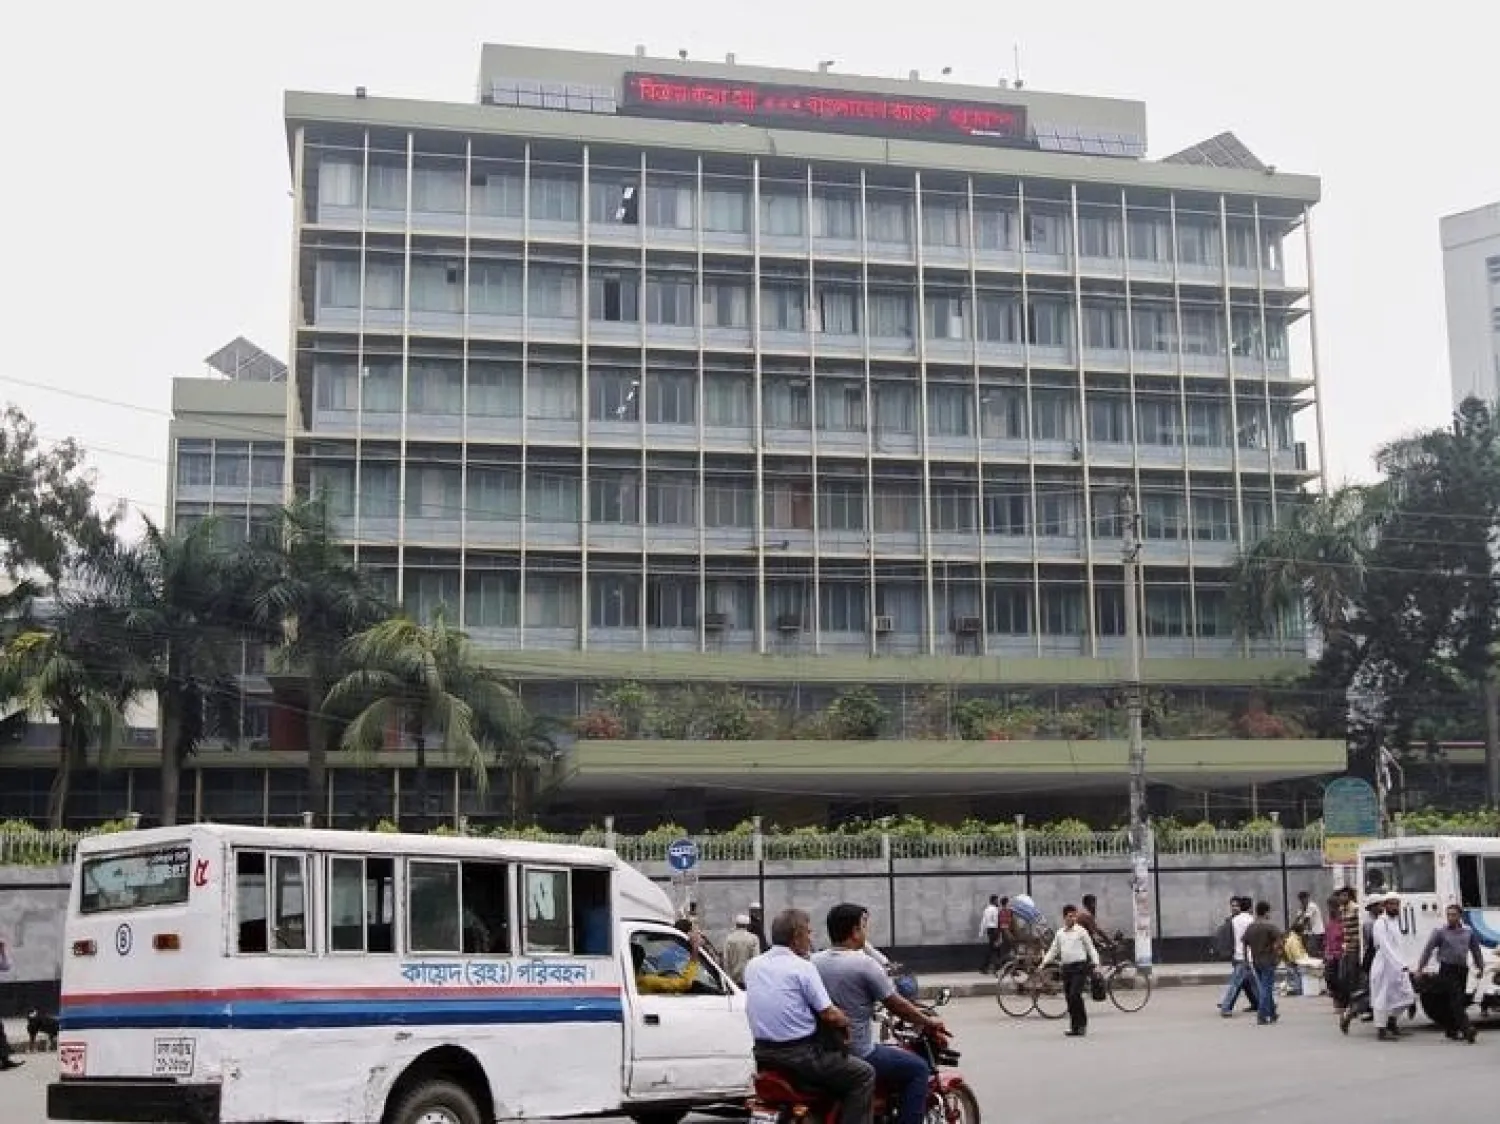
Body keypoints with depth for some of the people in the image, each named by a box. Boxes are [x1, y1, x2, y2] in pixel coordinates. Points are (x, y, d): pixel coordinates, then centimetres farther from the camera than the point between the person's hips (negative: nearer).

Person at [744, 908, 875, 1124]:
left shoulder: (752, 965, 6)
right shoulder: (803, 967, -13)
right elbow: (829, 1014, -12)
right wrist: (846, 1021, 8)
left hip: (763, 1056, 7)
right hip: (800, 1056, -7)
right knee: (864, 1074, 6)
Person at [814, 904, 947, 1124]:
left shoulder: (814, 962, 3)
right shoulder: (864, 964, -16)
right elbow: (896, 1005, -9)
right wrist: (929, 1022, 6)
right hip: (856, 1056, -8)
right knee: (918, 1068, 6)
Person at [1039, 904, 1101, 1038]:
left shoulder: (1081, 931, 1)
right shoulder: (1059, 933, 13)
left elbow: (1091, 948, 3)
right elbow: (1053, 951, 18)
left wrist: (1096, 964, -8)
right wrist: (1043, 964, 8)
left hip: (1080, 966, -5)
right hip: (1066, 968, 5)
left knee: (1075, 995, -17)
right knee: (1069, 998, 4)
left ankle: (1082, 1024, -4)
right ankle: (1074, 1027, 13)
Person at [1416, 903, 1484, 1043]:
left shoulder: (1469, 932, 9)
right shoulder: (1440, 931, -2)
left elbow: (1476, 950, 20)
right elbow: (1428, 950, -1)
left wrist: (1480, 967, 20)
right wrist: (1420, 968, -3)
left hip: (1462, 969, 5)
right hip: (1447, 970, -5)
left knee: (1458, 1000, 7)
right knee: (1456, 998, -15)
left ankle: (1452, 1030, 16)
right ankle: (1466, 1027, -24)